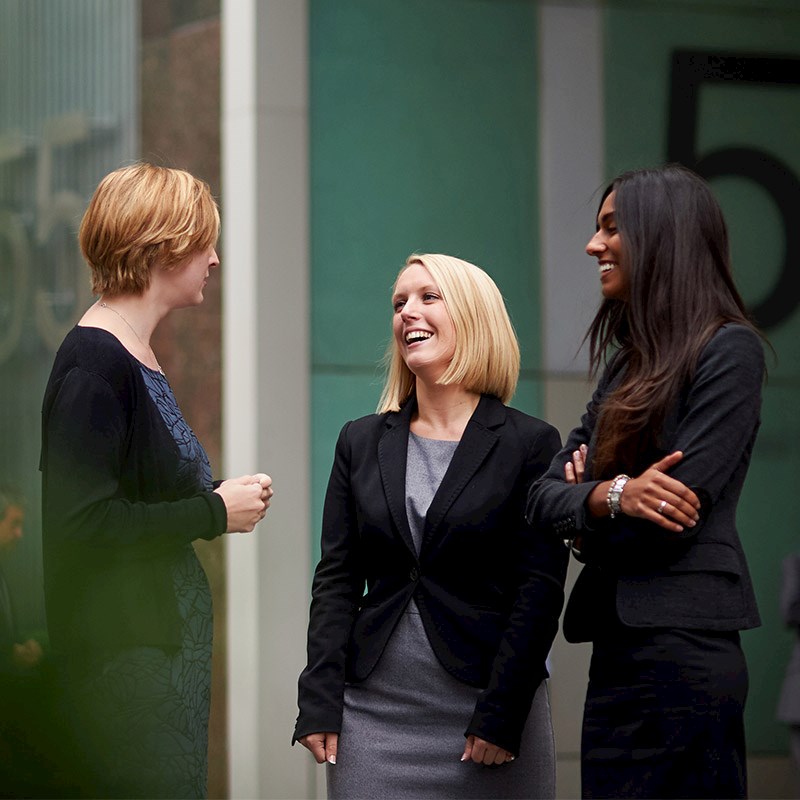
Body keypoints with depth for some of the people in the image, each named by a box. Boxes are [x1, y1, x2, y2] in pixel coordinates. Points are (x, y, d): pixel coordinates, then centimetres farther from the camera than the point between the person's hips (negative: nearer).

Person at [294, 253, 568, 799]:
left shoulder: (530, 443, -1)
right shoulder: (362, 442, 10)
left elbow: (540, 589, -6)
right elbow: (337, 580, 7)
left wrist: (501, 714, -13)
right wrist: (320, 704, -2)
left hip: (485, 705, -3)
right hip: (374, 710, 3)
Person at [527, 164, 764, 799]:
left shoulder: (729, 350, -7)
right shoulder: (628, 363, 18)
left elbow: (671, 518, -15)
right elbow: (542, 497, 9)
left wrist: (586, 525, 1)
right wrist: (609, 497, -11)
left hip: (681, 649, -8)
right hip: (619, 651, 8)